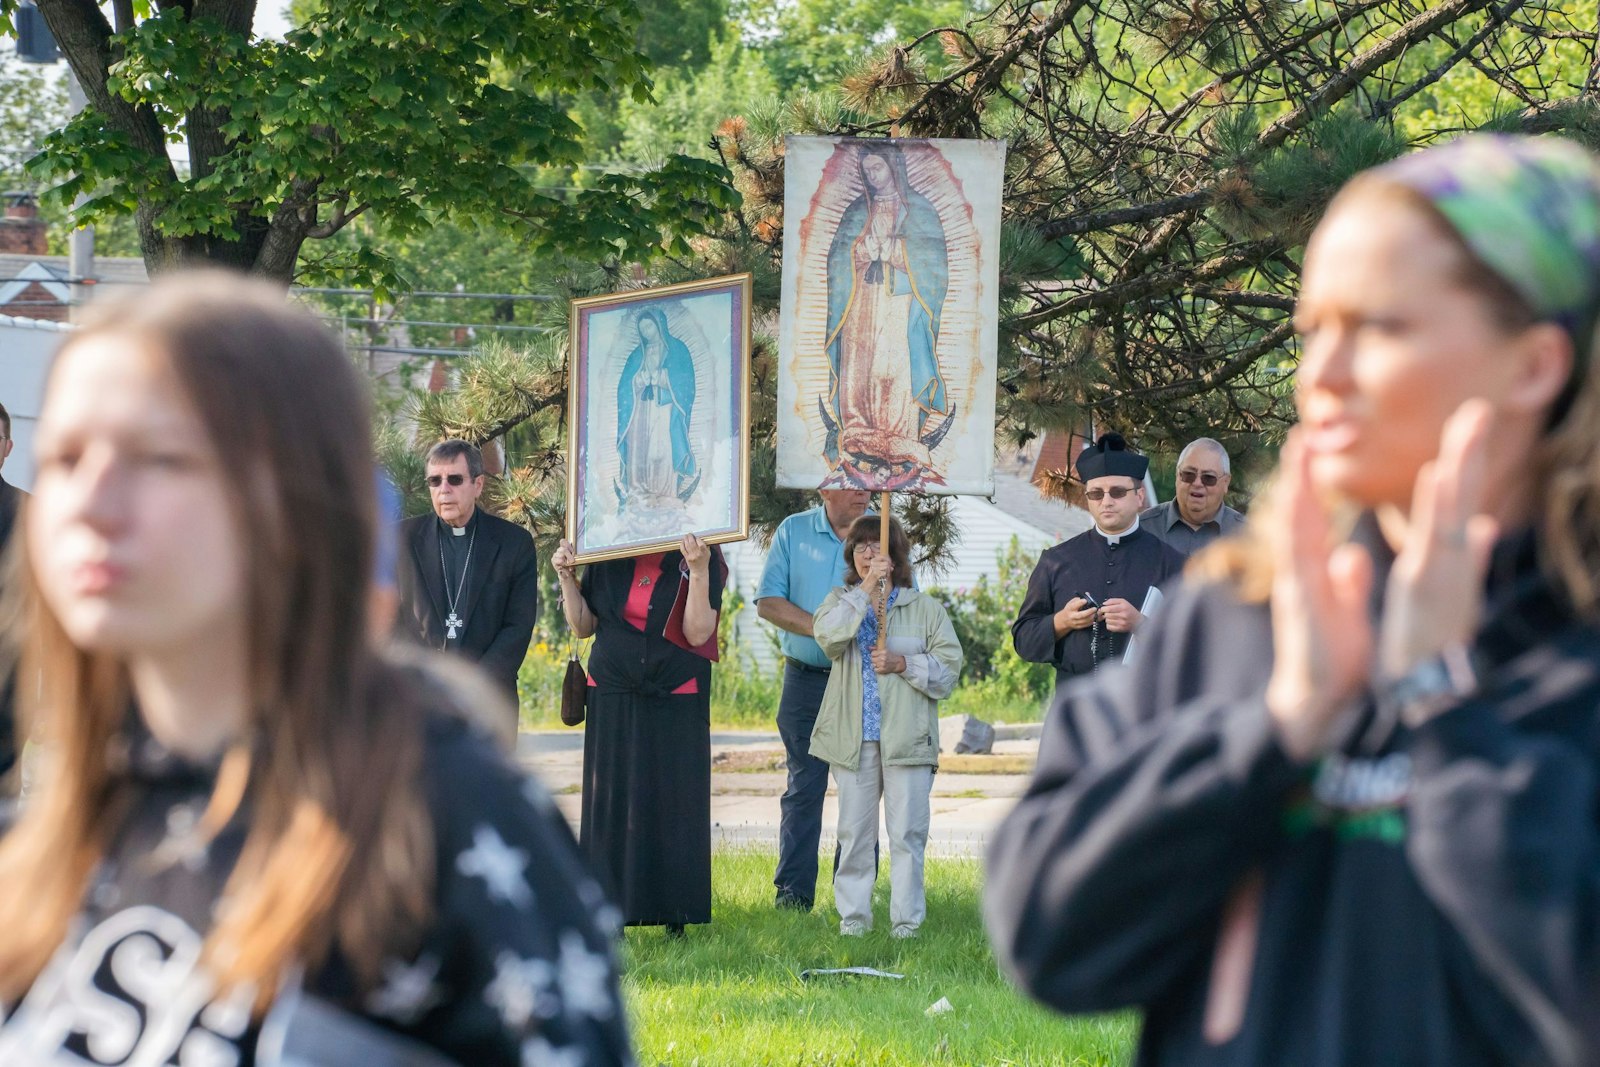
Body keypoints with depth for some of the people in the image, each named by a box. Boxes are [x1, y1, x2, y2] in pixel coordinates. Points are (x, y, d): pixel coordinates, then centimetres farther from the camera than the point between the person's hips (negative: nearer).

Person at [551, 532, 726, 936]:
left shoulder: (703, 557, -3)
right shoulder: (607, 555, 5)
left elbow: (698, 633, -12)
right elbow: (583, 626, 9)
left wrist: (699, 571, -22)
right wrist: (567, 577, -4)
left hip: (676, 703, -3)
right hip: (613, 701, 3)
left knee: (674, 806, -2)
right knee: (610, 802, 2)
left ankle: (675, 918, 4)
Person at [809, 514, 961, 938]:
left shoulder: (925, 608, 8)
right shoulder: (841, 601, 11)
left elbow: (949, 665, 2)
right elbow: (827, 634, -12)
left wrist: (903, 664, -12)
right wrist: (866, 590, -16)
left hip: (907, 738, -1)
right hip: (854, 738, 1)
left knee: (907, 833, -2)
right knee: (854, 832, 5)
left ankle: (907, 921, 3)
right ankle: (853, 917, 12)